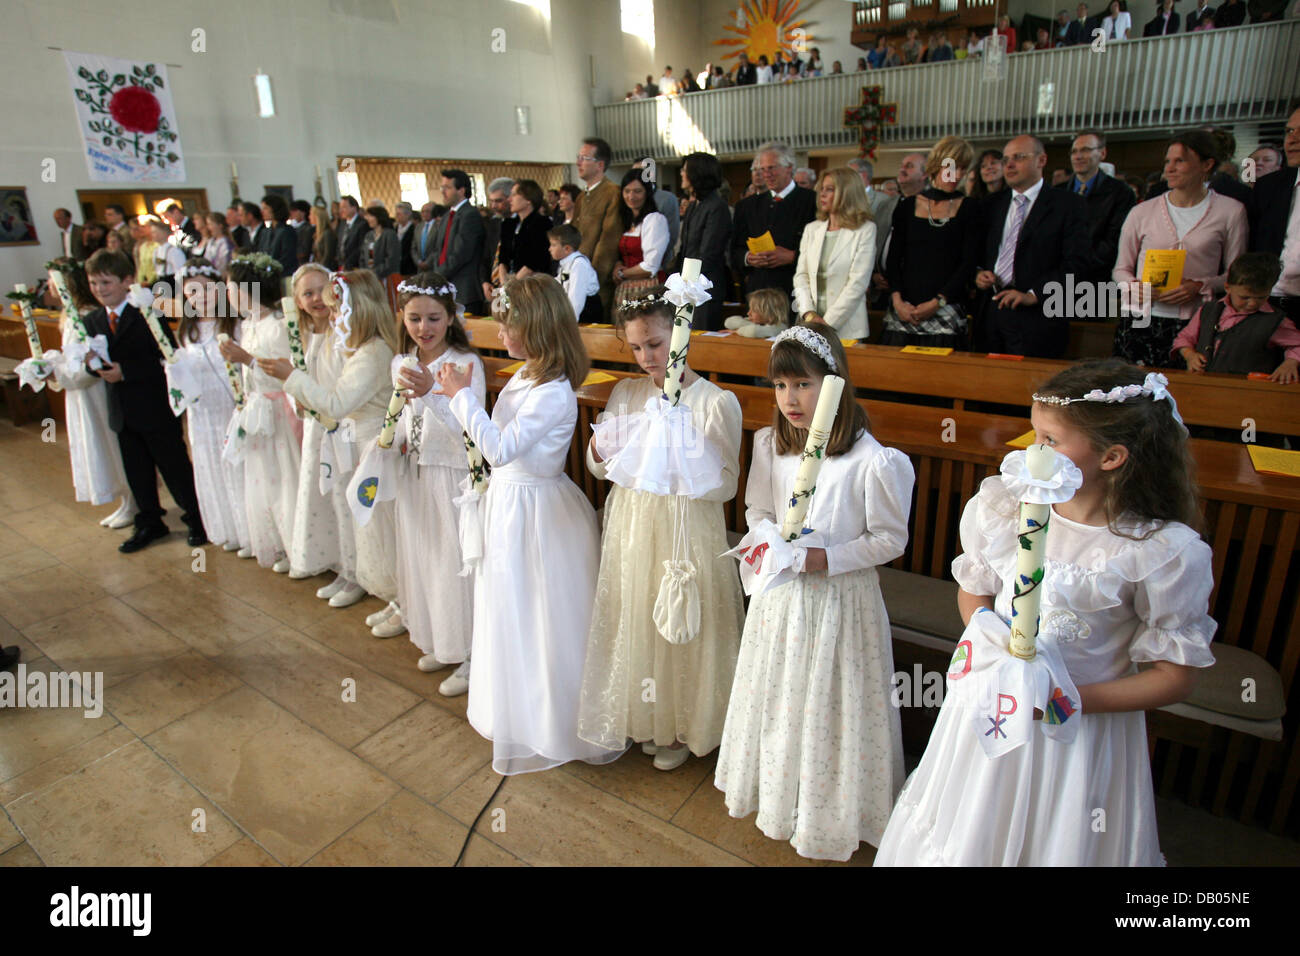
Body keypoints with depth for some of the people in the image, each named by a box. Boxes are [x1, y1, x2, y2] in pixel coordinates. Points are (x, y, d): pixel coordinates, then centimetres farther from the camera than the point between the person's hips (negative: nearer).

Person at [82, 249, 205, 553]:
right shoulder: (92, 321, 9)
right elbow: (95, 364, 8)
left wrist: (125, 371, -22)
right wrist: (93, 363, -15)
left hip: (156, 408, -7)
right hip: (122, 411, 7)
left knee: (174, 466, 4)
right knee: (136, 471, 15)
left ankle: (197, 518, 19)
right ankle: (149, 523, 30)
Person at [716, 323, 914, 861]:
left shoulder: (871, 461, -22)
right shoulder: (770, 445, -6)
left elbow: (890, 538, -13)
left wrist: (825, 558, -22)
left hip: (841, 599, -5)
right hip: (780, 595, 5)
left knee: (832, 706, 13)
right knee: (777, 696, 22)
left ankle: (832, 814, 40)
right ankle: (776, 795, 49)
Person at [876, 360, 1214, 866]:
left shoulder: (1165, 552, -18)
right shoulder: (1002, 506, -9)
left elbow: (1176, 675, -10)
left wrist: (1075, 699, -20)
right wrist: (984, 625, -15)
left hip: (1084, 724, -2)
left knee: (1060, 844, 19)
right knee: (965, 838, 20)